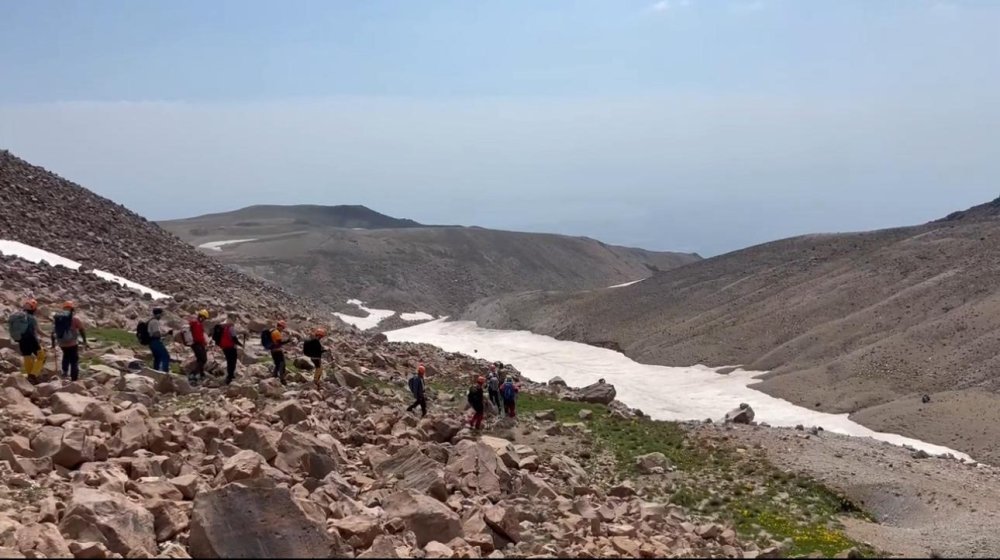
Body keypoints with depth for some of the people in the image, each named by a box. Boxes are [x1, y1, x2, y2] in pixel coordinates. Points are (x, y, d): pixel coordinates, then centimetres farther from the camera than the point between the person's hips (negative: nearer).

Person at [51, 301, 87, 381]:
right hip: (72, 343, -4)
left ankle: (65, 372, 27)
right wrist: (85, 342, -1)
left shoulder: (57, 318, 5)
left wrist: (53, 343, 20)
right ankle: (74, 379, 2)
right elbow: (82, 331, -8)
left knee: (66, 355, 32)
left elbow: (53, 332, 9)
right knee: (74, 361, 5)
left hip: (62, 343, 5)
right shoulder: (75, 318, -8)